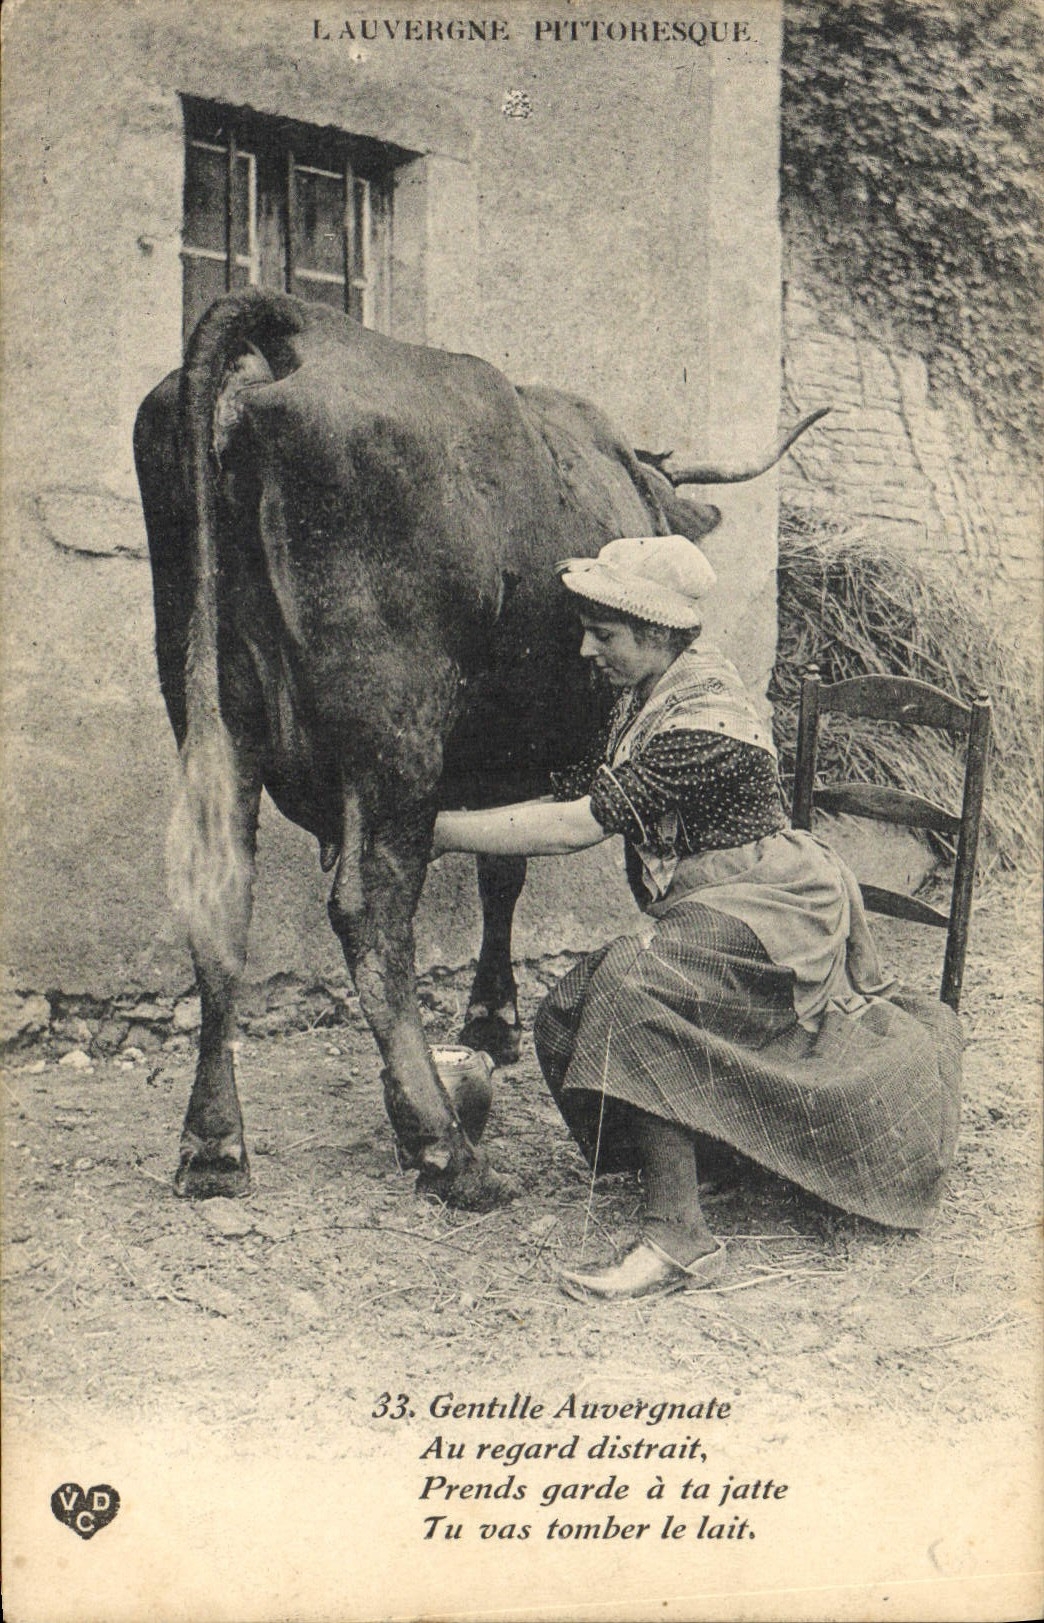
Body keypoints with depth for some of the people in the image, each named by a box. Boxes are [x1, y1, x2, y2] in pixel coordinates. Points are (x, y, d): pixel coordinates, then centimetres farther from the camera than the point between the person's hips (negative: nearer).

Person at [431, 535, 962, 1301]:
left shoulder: (705, 724, -25)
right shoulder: (649, 699, 6)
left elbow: (579, 825, -28)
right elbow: (580, 798, 7)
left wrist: (437, 829, -23)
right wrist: (448, 827, -2)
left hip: (768, 915, -10)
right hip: (710, 916, 10)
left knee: (633, 985, -33)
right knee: (567, 1020, -2)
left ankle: (680, 1241, -27)